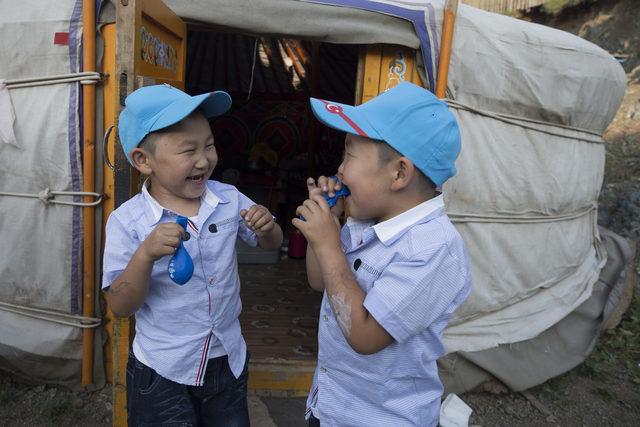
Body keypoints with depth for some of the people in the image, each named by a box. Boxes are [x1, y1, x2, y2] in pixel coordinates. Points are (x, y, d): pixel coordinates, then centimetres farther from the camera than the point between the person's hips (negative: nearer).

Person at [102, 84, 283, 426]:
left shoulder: (229, 199, -7)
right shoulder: (126, 221, -16)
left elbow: (270, 244, 6)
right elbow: (120, 307, -15)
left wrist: (267, 226, -17)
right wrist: (145, 255, -32)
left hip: (229, 360, 4)